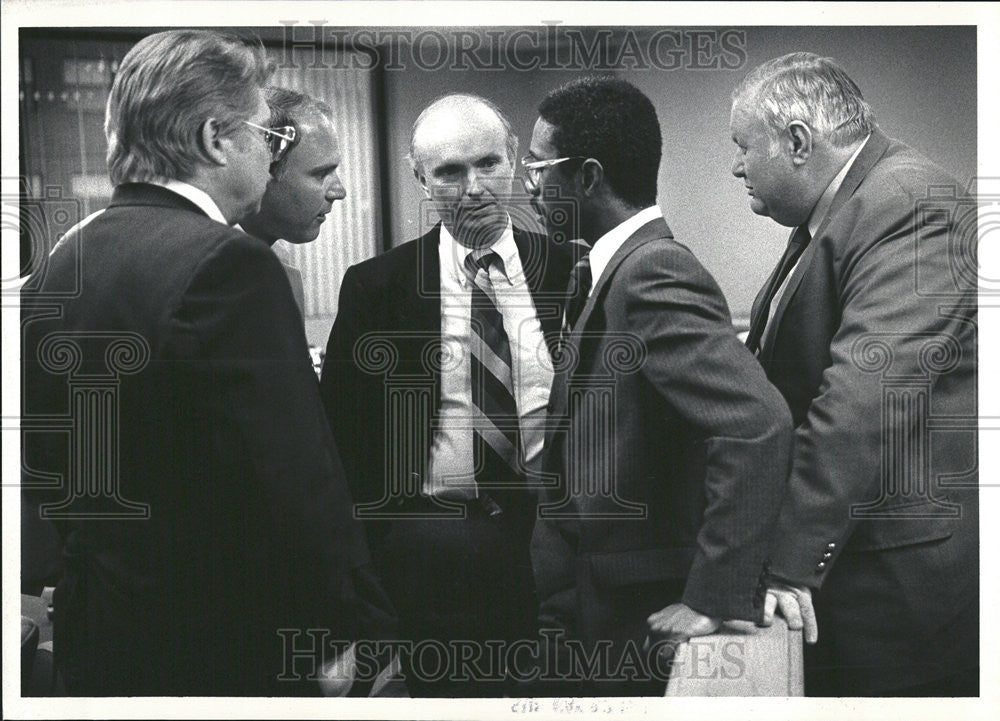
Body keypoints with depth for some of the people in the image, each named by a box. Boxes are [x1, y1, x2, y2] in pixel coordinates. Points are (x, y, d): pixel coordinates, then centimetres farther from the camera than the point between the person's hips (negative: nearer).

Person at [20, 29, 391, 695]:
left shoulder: (62, 263, 5)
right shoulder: (228, 263, -20)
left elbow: (44, 465, 12)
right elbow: (294, 474, -23)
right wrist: (349, 636, -14)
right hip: (228, 647, -8)